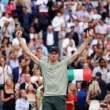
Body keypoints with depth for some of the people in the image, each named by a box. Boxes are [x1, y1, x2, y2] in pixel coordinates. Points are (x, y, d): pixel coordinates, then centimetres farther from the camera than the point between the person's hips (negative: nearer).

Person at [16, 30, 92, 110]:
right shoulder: (43, 65, 9)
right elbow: (29, 52, 10)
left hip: (60, 97, 0)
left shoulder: (64, 64, 8)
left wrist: (87, 41, -3)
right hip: (47, 98, 1)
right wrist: (19, 38, 7)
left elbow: (78, 53, 5)